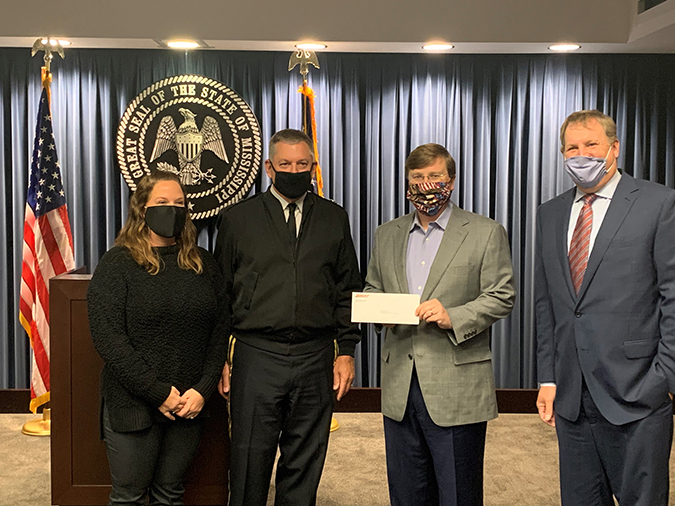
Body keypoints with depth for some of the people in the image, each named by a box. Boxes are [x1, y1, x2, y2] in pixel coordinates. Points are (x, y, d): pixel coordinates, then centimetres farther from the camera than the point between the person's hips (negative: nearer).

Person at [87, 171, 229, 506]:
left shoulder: (203, 264, 7)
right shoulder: (118, 263, -4)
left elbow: (221, 330, 4)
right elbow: (108, 338, -13)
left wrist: (203, 389, -7)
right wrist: (159, 393, -15)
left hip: (189, 405, 3)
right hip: (133, 406, -3)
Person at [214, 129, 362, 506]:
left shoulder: (334, 219, 9)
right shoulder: (238, 219, 5)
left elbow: (348, 290, 10)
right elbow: (219, 292, 5)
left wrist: (347, 350, 3)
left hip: (315, 359, 2)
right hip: (257, 357, -1)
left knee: (304, 467, 11)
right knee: (250, 464, 5)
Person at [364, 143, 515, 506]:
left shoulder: (486, 233, 0)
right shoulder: (387, 235, 14)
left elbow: (501, 297, -4)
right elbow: (372, 289, 20)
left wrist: (453, 317, -19)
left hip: (457, 390, -4)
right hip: (399, 385, 4)